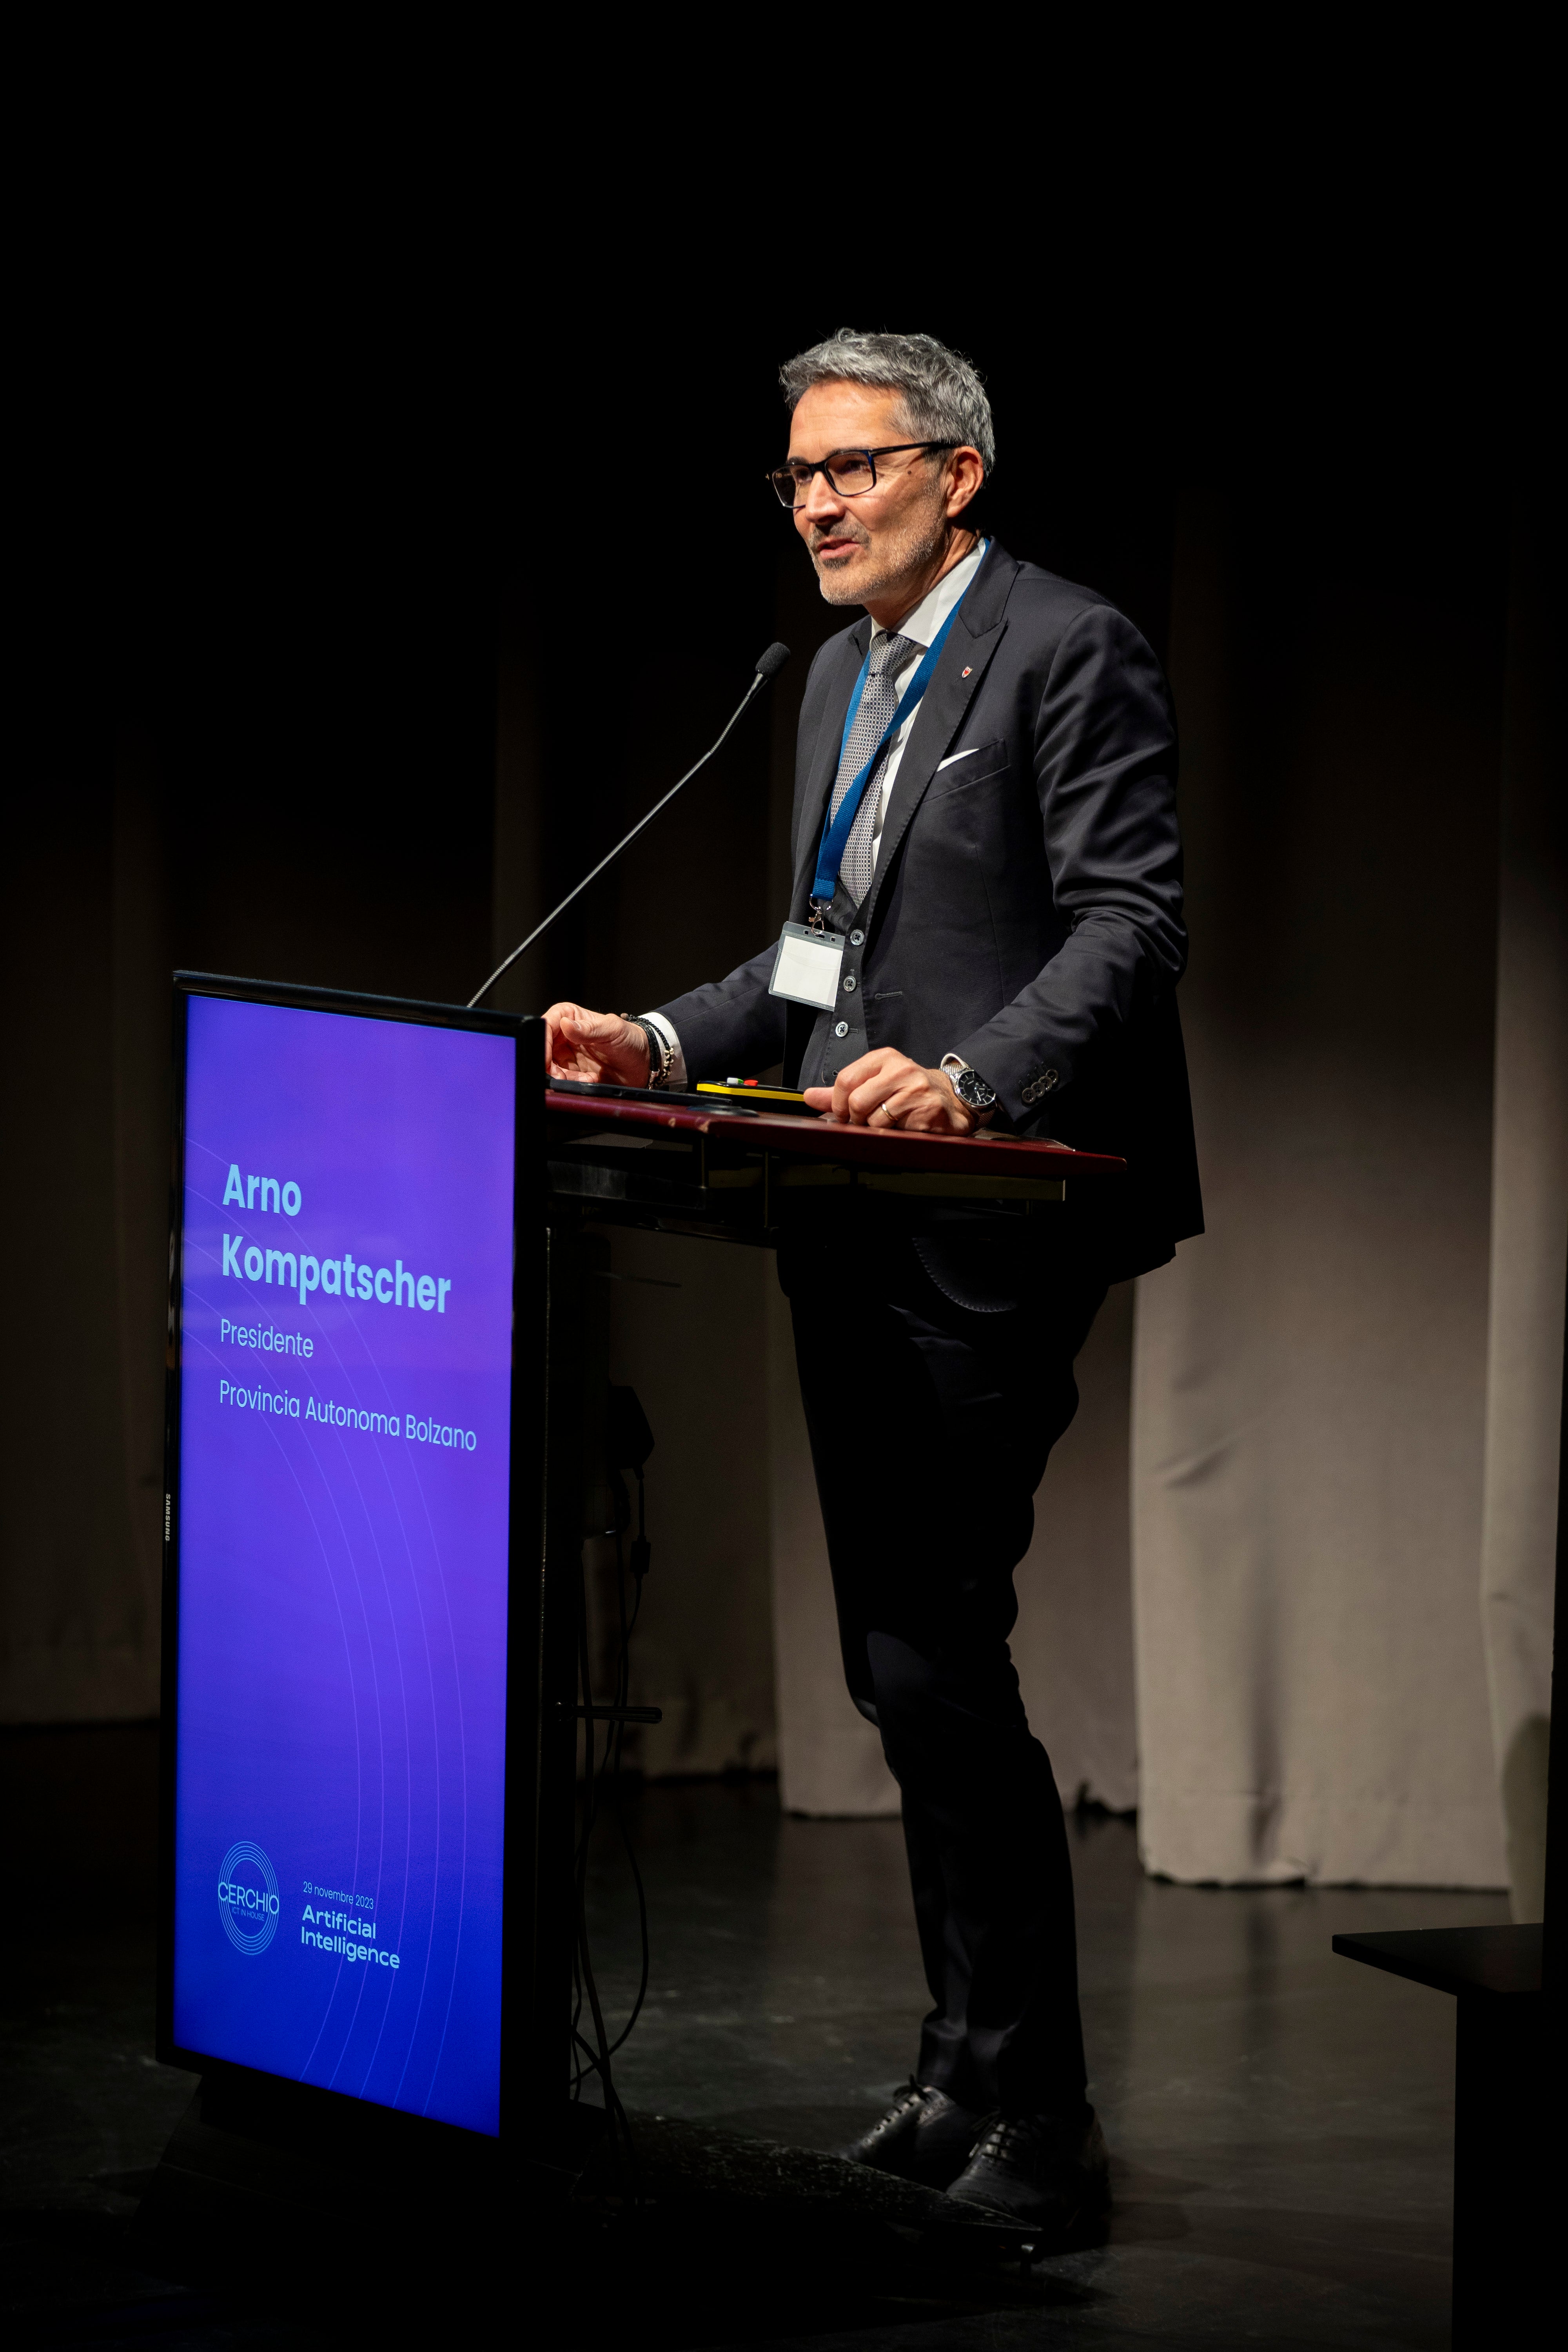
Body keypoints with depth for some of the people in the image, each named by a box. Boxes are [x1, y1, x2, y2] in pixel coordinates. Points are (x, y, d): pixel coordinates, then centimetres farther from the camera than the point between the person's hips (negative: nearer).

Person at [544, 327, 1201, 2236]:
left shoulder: (1066, 650, -8)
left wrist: (966, 1081, -29)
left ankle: (1039, 2127, -8)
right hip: (859, 1230, 9)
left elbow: (1129, 924, -16)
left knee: (934, 1654, -14)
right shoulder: (844, 674, 20)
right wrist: (668, 1045, 10)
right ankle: (970, 2075, 22)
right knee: (900, 1662, 12)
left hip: (992, 1229, -9)